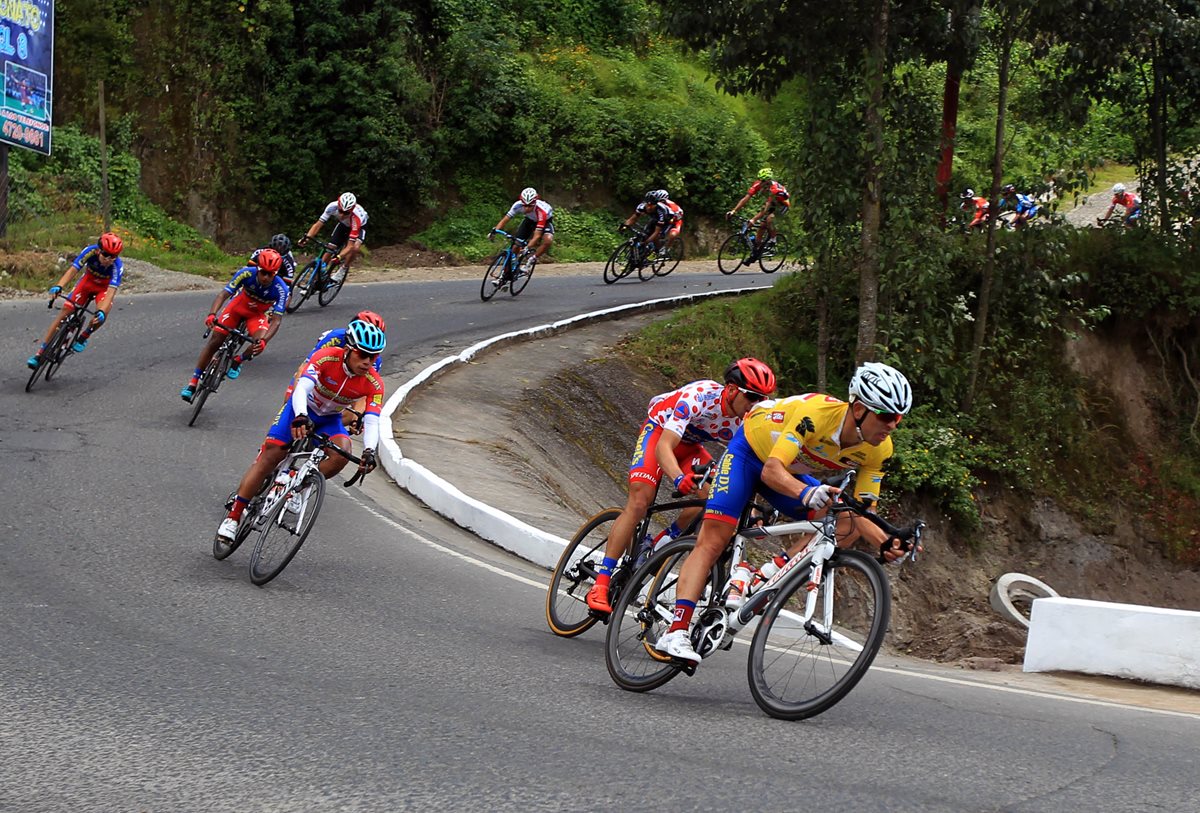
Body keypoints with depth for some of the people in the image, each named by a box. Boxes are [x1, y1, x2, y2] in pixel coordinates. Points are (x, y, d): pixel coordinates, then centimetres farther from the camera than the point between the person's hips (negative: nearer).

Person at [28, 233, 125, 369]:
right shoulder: (90, 251, -31)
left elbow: (111, 291, -41)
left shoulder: (117, 266, -34)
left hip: (105, 287, -2)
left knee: (101, 315, -32)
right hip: (88, 280, 2)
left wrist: (102, 312, -57)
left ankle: (84, 337, 0)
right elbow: (72, 269, -38)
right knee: (66, 309, -11)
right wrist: (59, 286, -55)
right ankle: (40, 353, -7)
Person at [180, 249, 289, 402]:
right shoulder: (246, 273, -31)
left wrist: (264, 340, -50)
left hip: (258, 314, 0)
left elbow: (276, 320, -33)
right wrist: (212, 314, -51)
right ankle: (192, 383, 0)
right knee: (215, 339, -10)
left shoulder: (280, 289, -32)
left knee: (259, 344, -29)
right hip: (238, 306, 0)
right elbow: (224, 294, -34)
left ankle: (238, 361, 5)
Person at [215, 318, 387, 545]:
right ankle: (233, 516, -7)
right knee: (270, 456, -14)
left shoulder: (374, 384, -22)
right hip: (301, 409, -2)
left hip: (329, 420, 2)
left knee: (343, 451, -28)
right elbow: (302, 388, -40)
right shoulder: (327, 357, -29)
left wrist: (369, 451, -49)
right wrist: (300, 416, -60)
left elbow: (372, 422, -30)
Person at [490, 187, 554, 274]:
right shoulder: (518, 205, -31)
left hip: (546, 221, -4)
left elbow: (537, 236, -42)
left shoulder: (541, 211, -41)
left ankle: (531, 261, -14)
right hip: (530, 220, 4)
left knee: (548, 240, -34)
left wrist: (528, 248, -55)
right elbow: (505, 219, -23)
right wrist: (494, 230, -39)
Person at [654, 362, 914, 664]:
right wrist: (807, 493, -64)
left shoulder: (879, 450, -20)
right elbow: (771, 471, -44)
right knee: (713, 540, -19)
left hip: (792, 473, 6)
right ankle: (675, 633, -25)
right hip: (750, 452, -6)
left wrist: (886, 543, -36)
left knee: (846, 527, -14)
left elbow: (861, 514, -15)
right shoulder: (817, 412, -38)